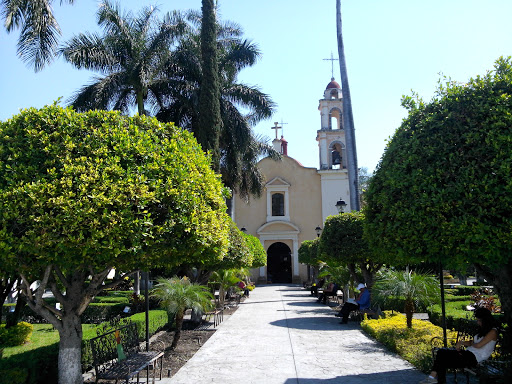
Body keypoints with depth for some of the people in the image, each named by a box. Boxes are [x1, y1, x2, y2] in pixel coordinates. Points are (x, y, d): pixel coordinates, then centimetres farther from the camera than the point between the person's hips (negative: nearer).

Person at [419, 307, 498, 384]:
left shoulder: (493, 332, -7)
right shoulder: (483, 330, 22)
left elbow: (478, 345, -15)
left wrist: (471, 344, 7)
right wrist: (461, 342, 1)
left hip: (474, 358, -9)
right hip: (468, 352, 9)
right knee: (441, 352, -12)